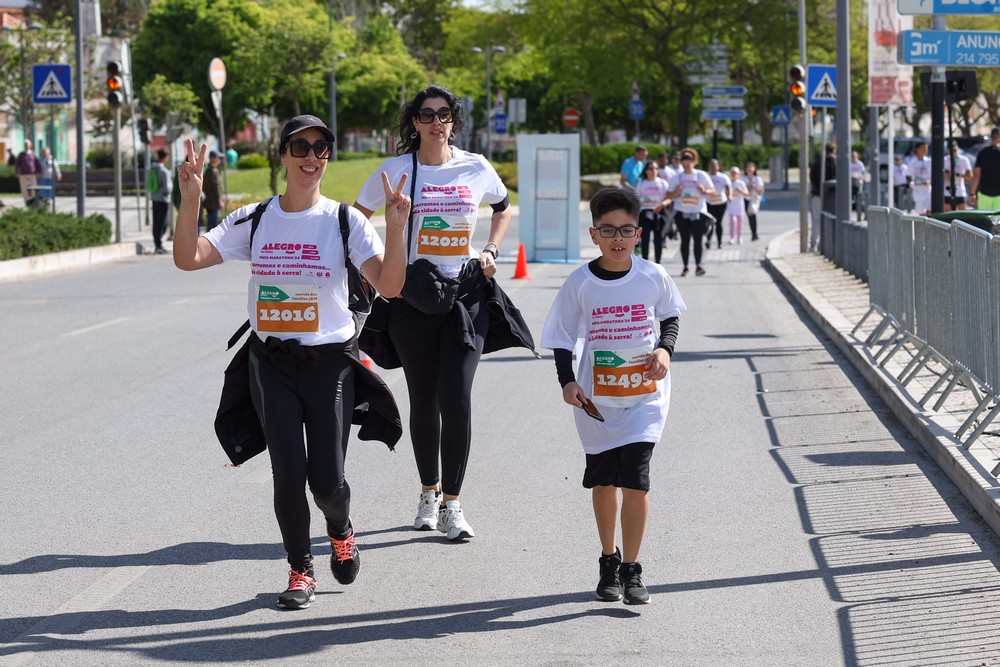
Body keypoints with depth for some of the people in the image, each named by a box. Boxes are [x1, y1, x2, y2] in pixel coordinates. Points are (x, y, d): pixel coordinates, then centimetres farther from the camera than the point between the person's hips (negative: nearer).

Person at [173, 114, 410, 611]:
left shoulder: (345, 221, -3)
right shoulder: (253, 220, 3)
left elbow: (389, 286, -12)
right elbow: (187, 258, -5)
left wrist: (395, 228, -26)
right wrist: (190, 199, -17)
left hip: (330, 363, -1)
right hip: (272, 363, 1)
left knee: (326, 480, -4)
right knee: (288, 472, -6)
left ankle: (341, 531, 32)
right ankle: (300, 570, 16)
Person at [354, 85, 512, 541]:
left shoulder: (476, 168, 3)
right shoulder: (396, 170, -1)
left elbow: (504, 209, 22)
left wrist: (491, 252, 8)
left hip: (466, 295, 0)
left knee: (456, 400, -10)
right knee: (423, 402, 8)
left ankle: (452, 503, -1)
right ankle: (429, 492, 28)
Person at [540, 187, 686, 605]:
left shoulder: (653, 277, -5)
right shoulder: (580, 284, -7)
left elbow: (670, 316, 12)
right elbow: (562, 337, -1)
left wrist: (665, 350, -7)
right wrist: (567, 381, -15)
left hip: (644, 395, -1)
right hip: (597, 399, 1)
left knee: (635, 480, -10)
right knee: (603, 480, 13)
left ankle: (631, 570, -1)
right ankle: (609, 561, 31)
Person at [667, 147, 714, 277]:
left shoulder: (702, 176, 2)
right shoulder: (676, 178, 5)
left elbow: (713, 192, 2)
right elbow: (669, 195, 7)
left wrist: (705, 191, -19)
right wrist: (676, 193, -15)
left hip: (698, 212, -1)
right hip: (682, 213, 1)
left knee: (697, 239, -9)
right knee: (685, 240, 3)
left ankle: (698, 265, -14)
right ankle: (685, 267, 5)